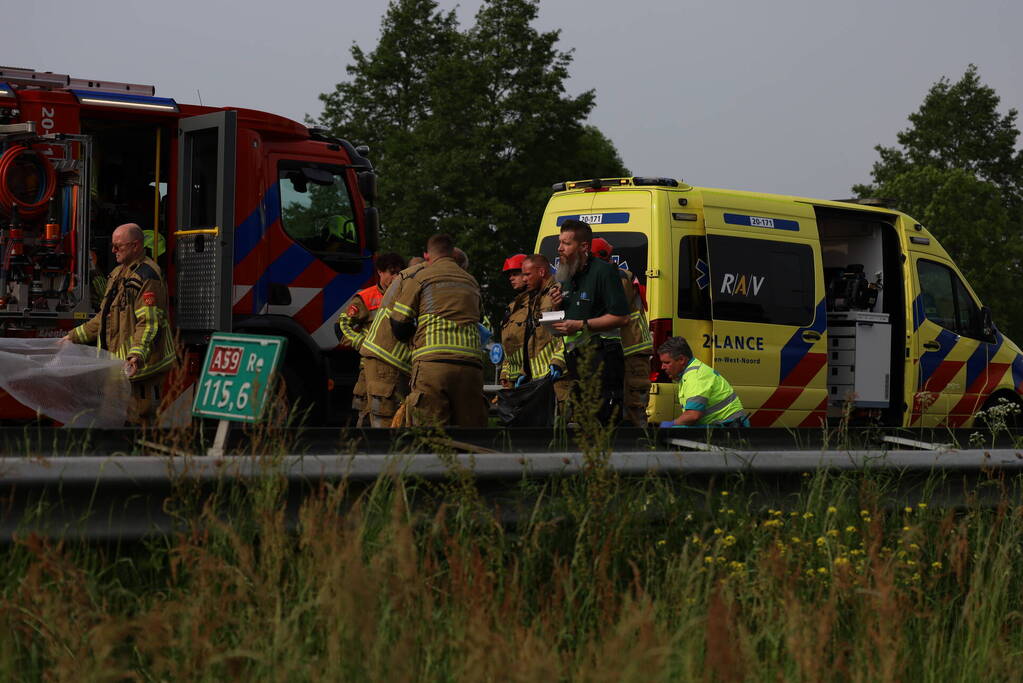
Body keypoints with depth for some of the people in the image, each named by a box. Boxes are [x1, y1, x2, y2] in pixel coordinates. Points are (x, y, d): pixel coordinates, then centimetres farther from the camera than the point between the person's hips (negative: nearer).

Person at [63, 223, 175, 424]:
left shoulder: (147, 276, -14)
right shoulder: (119, 273, 18)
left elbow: (149, 322, -23)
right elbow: (105, 317, 26)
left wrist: (137, 355, -37)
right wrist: (75, 336, 24)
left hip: (141, 362, -10)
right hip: (118, 362, 10)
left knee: (141, 416, -8)